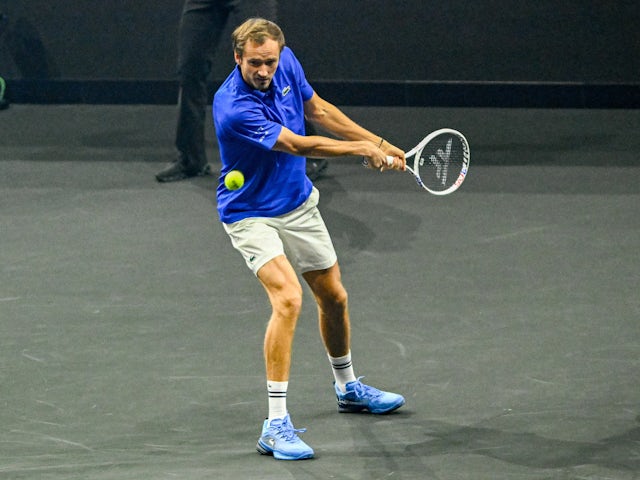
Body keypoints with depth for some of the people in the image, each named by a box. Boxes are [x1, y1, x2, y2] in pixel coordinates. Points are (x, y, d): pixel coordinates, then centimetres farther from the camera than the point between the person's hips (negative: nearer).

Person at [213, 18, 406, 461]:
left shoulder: (287, 64, -10)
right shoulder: (233, 108, -33)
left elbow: (318, 110, 8)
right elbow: (298, 145, -28)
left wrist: (378, 143, 7)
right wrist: (363, 150, -17)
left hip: (299, 204, 8)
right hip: (251, 215, -7)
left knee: (334, 296, 18)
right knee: (288, 298, -27)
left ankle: (347, 387, 45)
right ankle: (276, 426, -25)